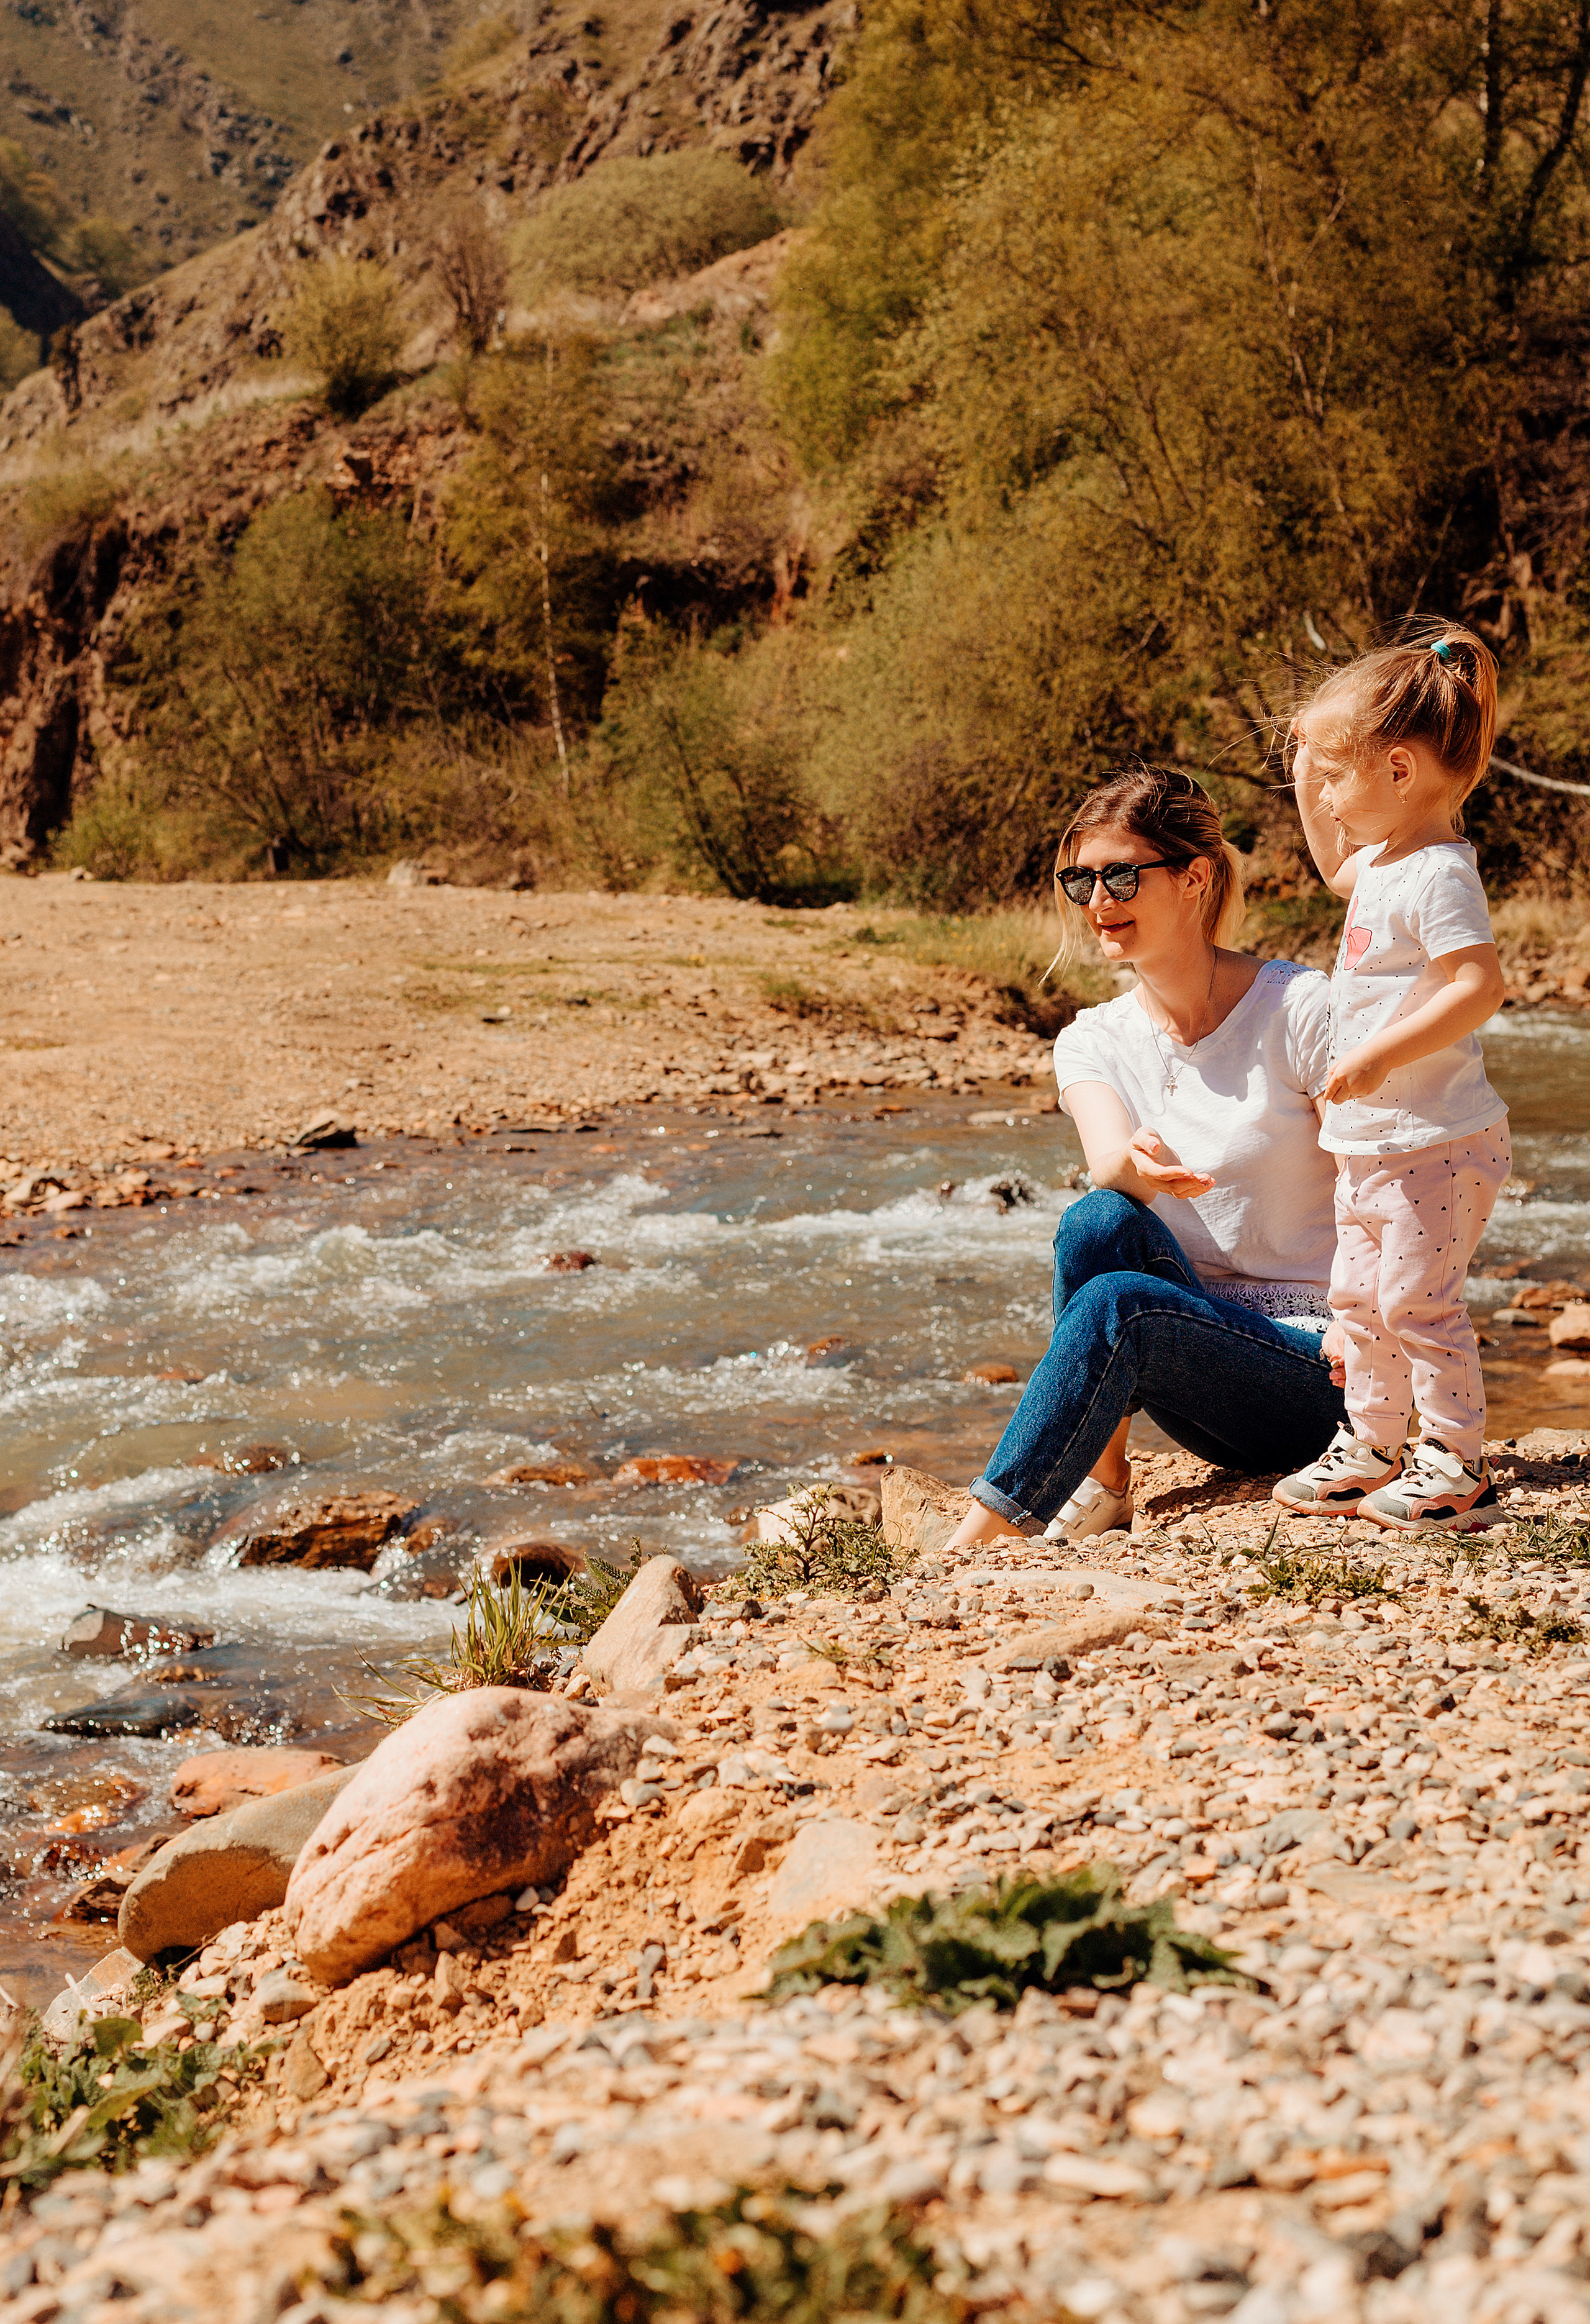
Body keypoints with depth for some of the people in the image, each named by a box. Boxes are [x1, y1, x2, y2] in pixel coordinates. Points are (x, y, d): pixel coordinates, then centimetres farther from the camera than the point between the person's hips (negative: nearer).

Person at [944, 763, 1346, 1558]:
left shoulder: (1299, 1009, -8)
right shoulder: (1094, 1040, 4)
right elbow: (1106, 1157, -18)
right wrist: (1135, 1165, -43)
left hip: (1316, 1370, -4)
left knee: (1116, 1304, -32)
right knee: (1097, 1222, -26)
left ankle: (975, 1540, -32)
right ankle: (1099, 1479, -20)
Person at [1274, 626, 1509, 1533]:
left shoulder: (1438, 876, -20)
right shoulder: (1383, 858, 10)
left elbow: (1480, 987, -28)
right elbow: (1336, 869, 34)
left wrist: (1380, 1056, -30)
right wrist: (1305, 776, 23)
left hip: (1434, 1142, -10)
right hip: (1375, 1141, 10)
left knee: (1419, 1300, -5)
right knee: (1361, 1297, 16)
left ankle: (1458, 1468, 5)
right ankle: (1371, 1449, 28)